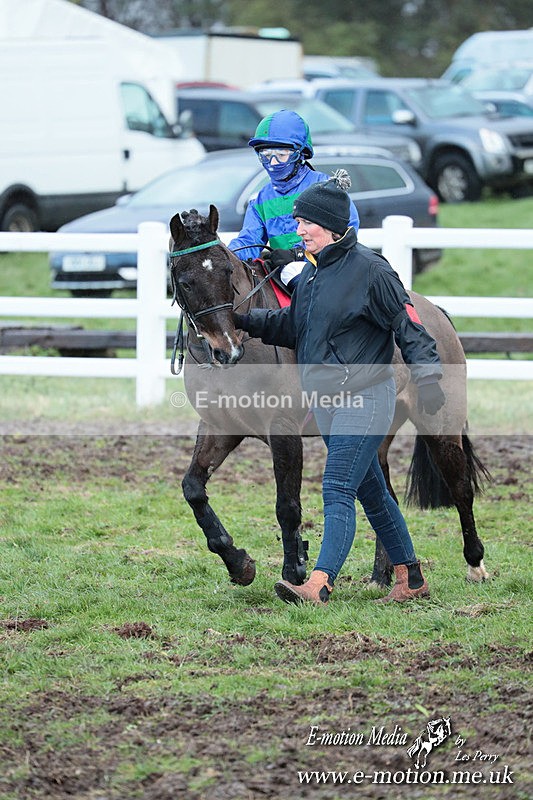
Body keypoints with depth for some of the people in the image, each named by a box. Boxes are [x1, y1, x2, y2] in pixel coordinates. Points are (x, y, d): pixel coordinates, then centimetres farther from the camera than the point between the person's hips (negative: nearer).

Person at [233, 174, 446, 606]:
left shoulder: (369, 269, -14)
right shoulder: (312, 272, 10)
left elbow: (407, 323, -12)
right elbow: (292, 328, 19)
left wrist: (428, 376, -19)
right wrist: (245, 320, 7)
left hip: (365, 399, -9)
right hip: (327, 401, 9)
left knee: (337, 490, -16)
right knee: (371, 491, 15)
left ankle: (319, 584, -23)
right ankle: (410, 578, 25)